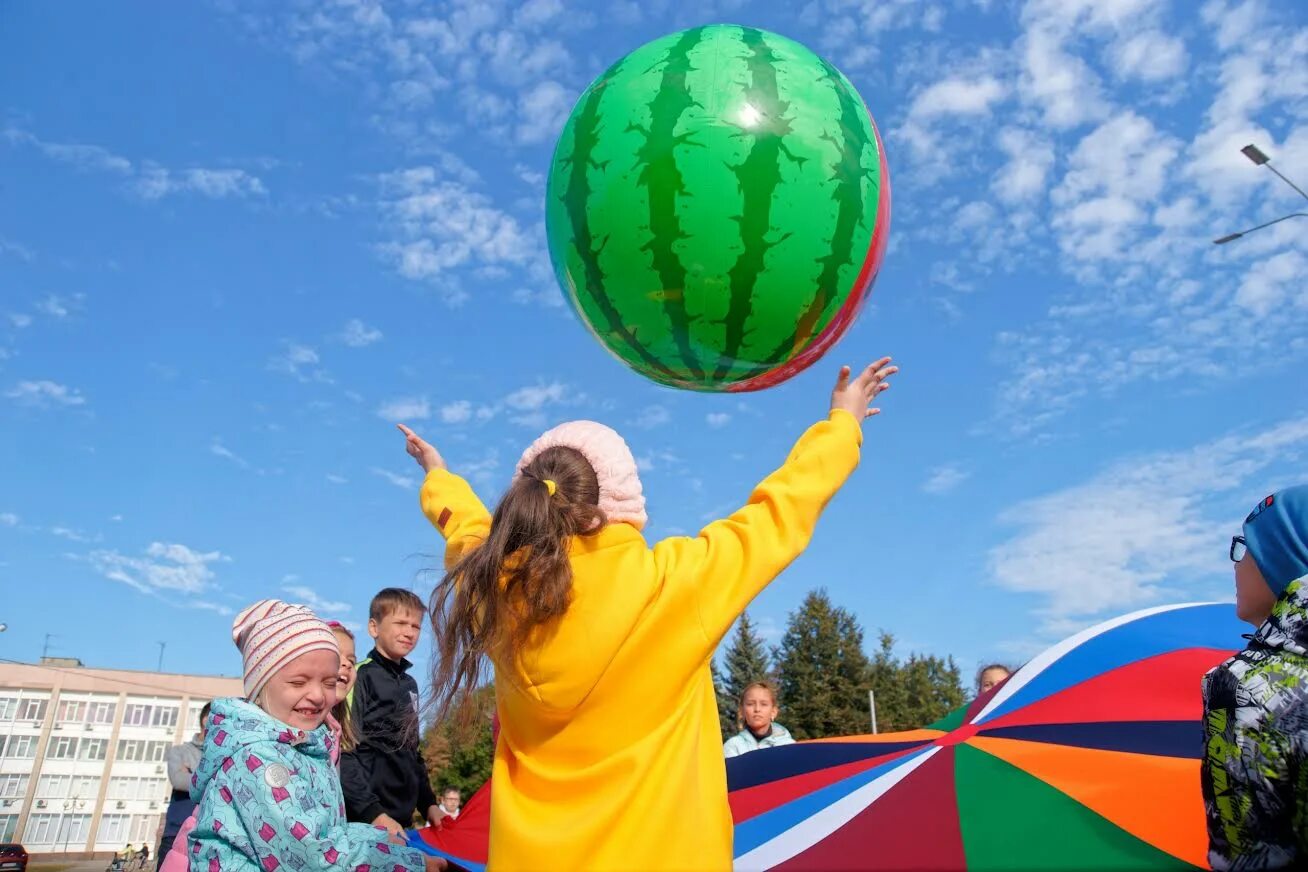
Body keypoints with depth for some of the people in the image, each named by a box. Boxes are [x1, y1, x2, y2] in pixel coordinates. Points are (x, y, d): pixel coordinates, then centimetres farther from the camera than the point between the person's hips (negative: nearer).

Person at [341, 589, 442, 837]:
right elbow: (344, 754, -16)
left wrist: (428, 803, 15)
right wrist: (373, 813, -21)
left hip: (402, 819, 7)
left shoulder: (410, 684, 14)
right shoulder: (360, 678, -10)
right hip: (365, 819, -7)